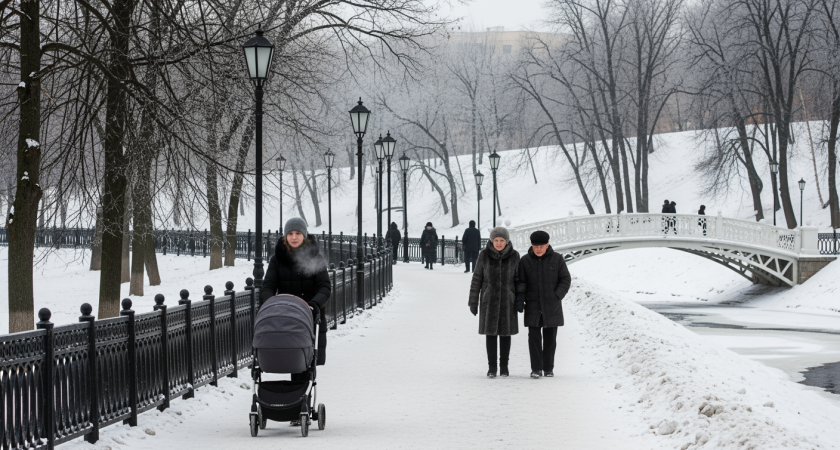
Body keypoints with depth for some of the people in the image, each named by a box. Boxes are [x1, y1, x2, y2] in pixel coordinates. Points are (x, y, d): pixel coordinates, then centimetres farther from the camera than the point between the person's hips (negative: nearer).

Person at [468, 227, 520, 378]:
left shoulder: (514, 256, -4)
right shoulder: (484, 255, -6)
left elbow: (518, 279, 3)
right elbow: (477, 278, -2)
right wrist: (473, 301, -2)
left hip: (507, 300, 1)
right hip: (489, 300, 0)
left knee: (505, 332, 6)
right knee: (491, 332, 1)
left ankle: (504, 365, 19)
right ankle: (492, 367, 8)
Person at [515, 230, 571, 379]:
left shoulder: (557, 259, 0)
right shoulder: (525, 261, 2)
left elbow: (566, 280, 3)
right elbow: (520, 282, 4)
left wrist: (556, 296, -8)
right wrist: (520, 299, -9)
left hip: (552, 307, 0)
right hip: (533, 307, 0)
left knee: (550, 338, 7)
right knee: (534, 337, -6)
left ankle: (548, 368, 17)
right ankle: (536, 369, -2)